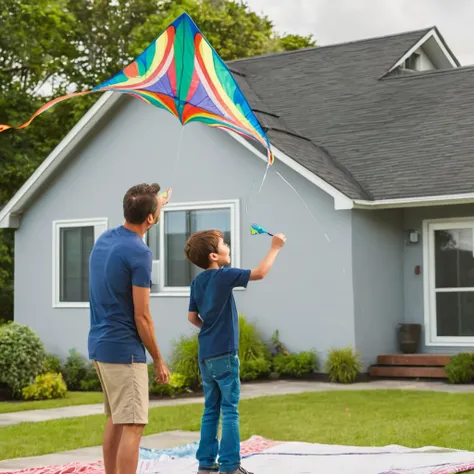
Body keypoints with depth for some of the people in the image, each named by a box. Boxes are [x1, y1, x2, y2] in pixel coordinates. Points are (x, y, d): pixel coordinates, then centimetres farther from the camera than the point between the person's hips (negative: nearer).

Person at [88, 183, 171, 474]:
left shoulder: (104, 239, 7)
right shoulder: (139, 253, -17)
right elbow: (142, 316, -16)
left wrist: (157, 205, 44)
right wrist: (158, 359, -6)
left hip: (100, 344, 9)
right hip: (124, 350, -9)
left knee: (116, 420, 18)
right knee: (132, 426, -7)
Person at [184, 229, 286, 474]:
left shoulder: (198, 281, 8)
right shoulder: (223, 276, -13)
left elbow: (192, 317, 13)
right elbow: (260, 272, -14)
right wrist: (275, 247, -3)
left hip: (205, 355, 7)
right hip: (224, 354, -7)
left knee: (211, 409, 13)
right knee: (230, 410, -2)